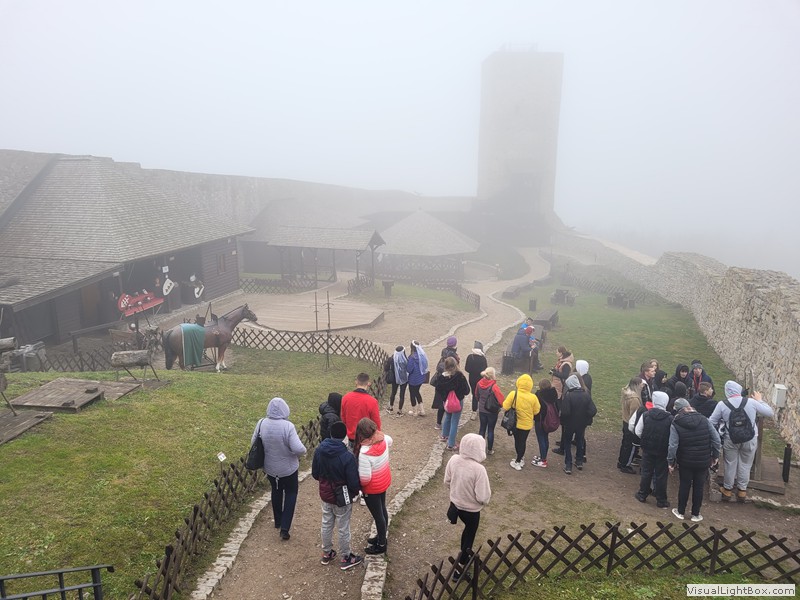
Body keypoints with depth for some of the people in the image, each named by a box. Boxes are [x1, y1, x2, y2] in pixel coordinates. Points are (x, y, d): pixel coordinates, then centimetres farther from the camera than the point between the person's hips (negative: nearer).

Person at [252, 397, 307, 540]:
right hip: (288, 468, -4)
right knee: (291, 493, 17)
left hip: (270, 468, 4)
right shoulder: (288, 426, -28)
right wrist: (300, 454, -7)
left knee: (276, 492, 27)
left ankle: (278, 521, 43)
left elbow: (253, 443, -1)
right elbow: (299, 449, -30)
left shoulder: (261, 424, -15)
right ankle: (285, 528, 10)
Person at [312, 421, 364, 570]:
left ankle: (326, 553, 42)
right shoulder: (347, 457, -30)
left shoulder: (319, 450, -14)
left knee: (326, 524, 24)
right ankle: (345, 559, 32)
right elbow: (354, 482, -23)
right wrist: (357, 489, 0)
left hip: (325, 494, 5)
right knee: (343, 529, 14)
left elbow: (315, 473, 0)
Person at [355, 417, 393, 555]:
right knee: (382, 510, 26)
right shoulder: (383, 439, -15)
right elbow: (390, 441, 12)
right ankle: (381, 537, 48)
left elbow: (365, 478, -31)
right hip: (384, 482, 7)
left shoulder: (365, 452, -36)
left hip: (372, 488, -7)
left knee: (377, 515, 13)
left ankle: (381, 545, 34)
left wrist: (359, 485, -11)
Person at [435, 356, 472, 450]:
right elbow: (466, 390, -16)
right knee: (454, 422, 5)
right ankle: (450, 444, 11)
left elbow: (438, 389, -3)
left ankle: (444, 436, 47)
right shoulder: (459, 376, -23)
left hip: (446, 401, 5)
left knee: (447, 418, 29)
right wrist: (462, 394, 3)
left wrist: (443, 398, 8)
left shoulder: (442, 376, -11)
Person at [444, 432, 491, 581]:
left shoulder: (453, 460, -16)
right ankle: (460, 568, 32)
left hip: (455, 504, 6)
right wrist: (486, 500, -3)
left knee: (467, 528, 32)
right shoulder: (479, 469, -32)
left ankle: (464, 555, 52)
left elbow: (447, 482, -1)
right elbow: (482, 497, -26)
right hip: (471, 509, -6)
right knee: (469, 535, 20)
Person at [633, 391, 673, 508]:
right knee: (661, 475, 9)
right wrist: (669, 447, 5)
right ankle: (661, 500, 19)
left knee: (646, 472, 16)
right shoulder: (670, 418, -15)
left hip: (648, 449, 1)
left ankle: (642, 495, 29)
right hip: (663, 451, -1)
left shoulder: (646, 415, -11)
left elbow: (638, 432, -5)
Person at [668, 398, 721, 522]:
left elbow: (673, 446, -16)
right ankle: (696, 514, 23)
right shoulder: (704, 419, -5)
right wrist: (715, 455, 8)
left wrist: (671, 462, -5)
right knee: (699, 487, 13)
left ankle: (681, 512, 25)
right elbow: (716, 439, -4)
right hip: (703, 461, 2)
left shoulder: (676, 424, -12)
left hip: (685, 461, -1)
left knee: (684, 486, 13)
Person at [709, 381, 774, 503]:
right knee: (745, 465, 18)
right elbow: (770, 413, 1)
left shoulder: (722, 404, -12)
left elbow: (711, 422, -7)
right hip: (749, 439, 1)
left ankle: (727, 490, 29)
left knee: (730, 465, 16)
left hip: (730, 440, -1)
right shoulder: (751, 402, -11)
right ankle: (742, 490, 29)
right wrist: (760, 400, 15)